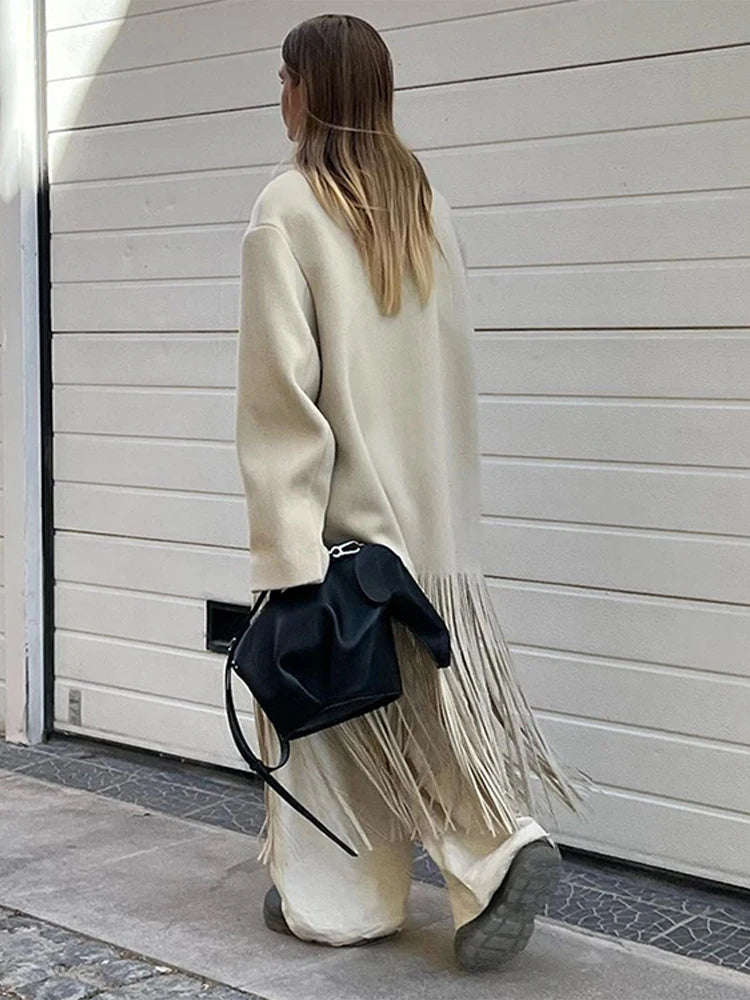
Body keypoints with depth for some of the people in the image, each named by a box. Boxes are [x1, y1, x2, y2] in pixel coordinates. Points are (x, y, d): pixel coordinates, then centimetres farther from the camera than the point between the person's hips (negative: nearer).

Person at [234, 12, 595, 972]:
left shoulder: (287, 207, -11)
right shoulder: (425, 202, 8)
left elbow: (282, 383, -16)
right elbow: (454, 359, 9)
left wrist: (285, 536, -16)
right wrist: (439, 485, 15)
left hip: (339, 498, -6)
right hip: (429, 500, 6)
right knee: (426, 679, 12)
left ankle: (329, 900, 16)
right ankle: (505, 844, 2)